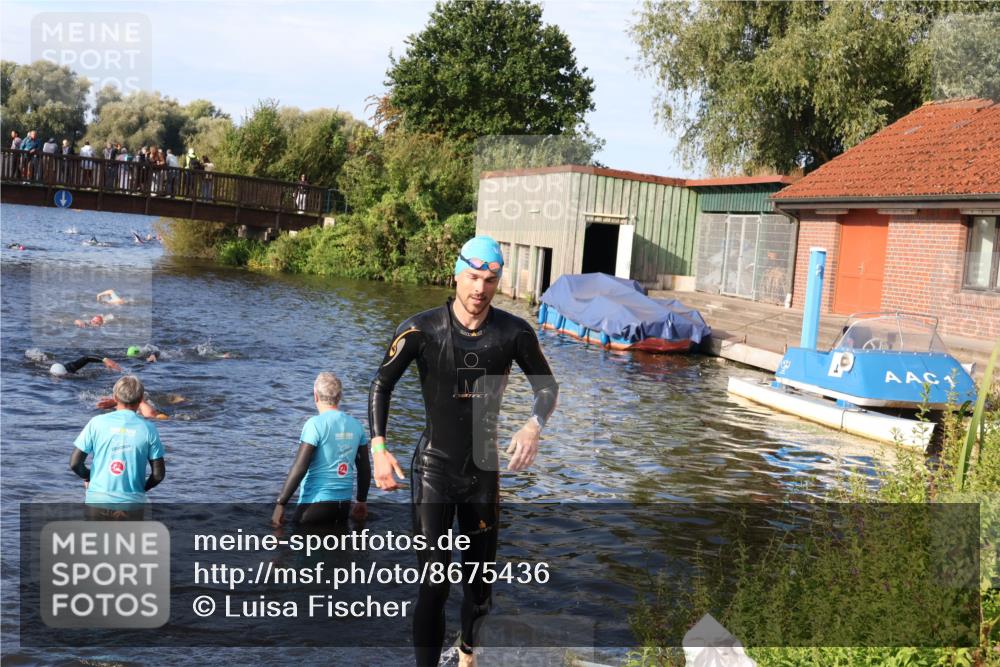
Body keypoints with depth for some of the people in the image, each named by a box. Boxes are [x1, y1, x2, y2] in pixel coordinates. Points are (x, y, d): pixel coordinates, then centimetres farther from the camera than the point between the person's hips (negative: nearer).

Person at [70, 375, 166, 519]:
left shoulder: (97, 423, -5)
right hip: (131, 505, -1)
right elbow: (158, 473, -3)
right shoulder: (148, 429, -5)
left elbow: (74, 463, -5)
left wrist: (87, 477, 15)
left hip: (98, 502, 1)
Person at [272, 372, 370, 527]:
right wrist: (361, 501, 23)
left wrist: (280, 503, -10)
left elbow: (299, 468, -16)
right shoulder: (356, 426, 5)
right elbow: (365, 468, 11)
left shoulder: (315, 424, -12)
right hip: (344, 504, 6)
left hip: (316, 503, -6)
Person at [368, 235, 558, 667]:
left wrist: (534, 427, -16)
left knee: (480, 583, 16)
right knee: (433, 584, -8)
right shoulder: (422, 330, -13)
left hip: (484, 471, 3)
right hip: (433, 469, -3)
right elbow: (381, 385, -3)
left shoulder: (514, 333, -9)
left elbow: (547, 387, 5)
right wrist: (378, 448, -14)